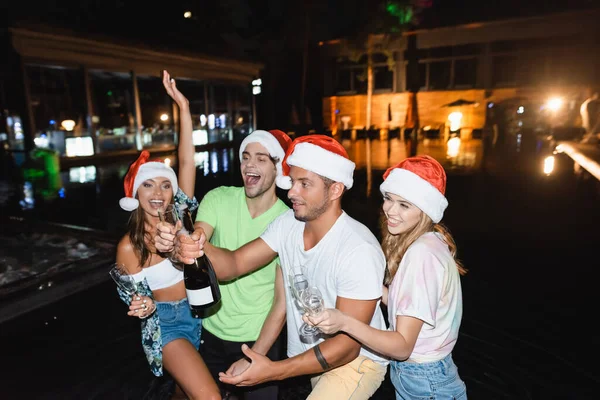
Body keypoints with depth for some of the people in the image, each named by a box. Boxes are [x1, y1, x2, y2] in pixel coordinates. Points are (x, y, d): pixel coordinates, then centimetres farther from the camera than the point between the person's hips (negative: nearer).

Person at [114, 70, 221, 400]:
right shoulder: (129, 246, -15)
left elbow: (187, 163, -17)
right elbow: (135, 297, -4)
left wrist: (184, 109, -22)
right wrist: (143, 305, -28)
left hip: (201, 315, 4)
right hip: (166, 324, -4)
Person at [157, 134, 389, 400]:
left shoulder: (359, 250, -27)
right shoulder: (288, 224, -9)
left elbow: (347, 345, -24)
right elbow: (234, 264, -13)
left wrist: (274, 371, -27)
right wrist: (200, 249, -35)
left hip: (357, 359, -5)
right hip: (309, 354, 5)